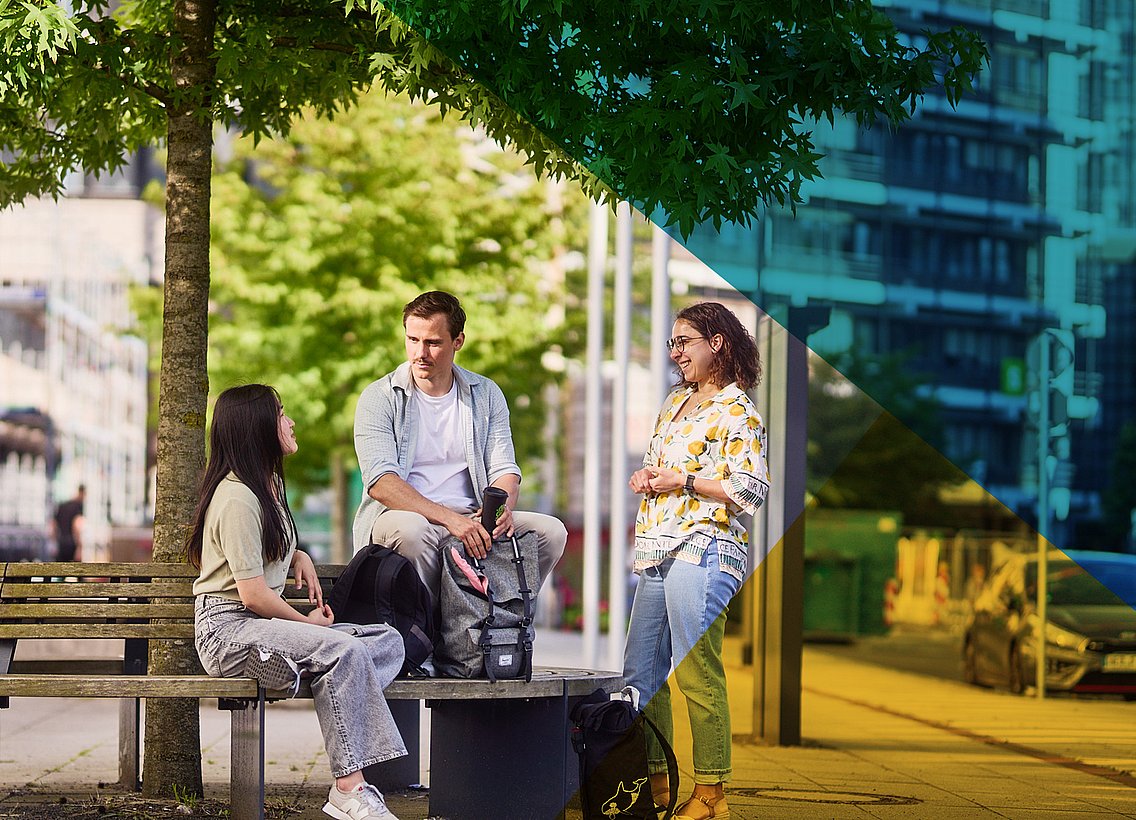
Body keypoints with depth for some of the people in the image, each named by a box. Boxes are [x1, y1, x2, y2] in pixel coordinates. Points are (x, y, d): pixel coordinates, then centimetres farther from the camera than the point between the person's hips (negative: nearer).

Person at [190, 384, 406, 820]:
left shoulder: (269, 486, 17)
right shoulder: (236, 498, -15)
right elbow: (252, 594, -18)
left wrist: (298, 556, 17)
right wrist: (306, 621, -4)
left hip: (262, 623, 10)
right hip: (227, 628, -10)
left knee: (387, 642, -8)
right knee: (344, 651, -31)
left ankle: (349, 784, -26)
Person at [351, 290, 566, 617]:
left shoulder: (486, 395, 11)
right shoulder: (379, 398, -2)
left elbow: (504, 468, 7)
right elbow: (380, 482, -15)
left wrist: (502, 507, -19)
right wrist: (449, 519, -27)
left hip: (471, 520, 4)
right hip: (401, 514, -4)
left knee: (550, 530, -17)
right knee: (412, 529, -38)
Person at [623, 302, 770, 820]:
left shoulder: (737, 412, -5)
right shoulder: (675, 402, 21)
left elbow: (751, 490, -13)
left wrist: (684, 480, -10)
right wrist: (645, 477, 10)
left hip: (702, 550, -9)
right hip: (658, 554, 9)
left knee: (697, 675, -10)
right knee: (639, 674, 9)